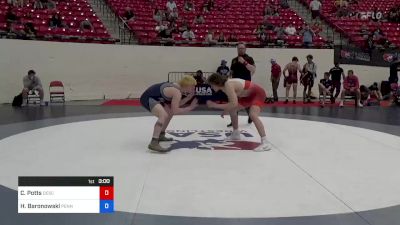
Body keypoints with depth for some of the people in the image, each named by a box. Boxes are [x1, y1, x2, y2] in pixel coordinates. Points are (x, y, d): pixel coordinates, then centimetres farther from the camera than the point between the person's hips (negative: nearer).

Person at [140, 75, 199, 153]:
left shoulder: (177, 86, 7)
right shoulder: (177, 92, -21)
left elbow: (176, 105, 8)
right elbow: (175, 111, -23)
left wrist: (189, 97, 3)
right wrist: (190, 107, -15)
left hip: (152, 96, 11)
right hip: (147, 98, -11)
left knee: (170, 112, 24)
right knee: (164, 115, -32)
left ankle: (161, 135, 35)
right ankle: (153, 143, -35)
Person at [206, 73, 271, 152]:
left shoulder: (228, 85, -29)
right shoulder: (225, 85, -1)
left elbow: (234, 104, -37)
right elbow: (232, 102, 14)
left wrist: (215, 105, -33)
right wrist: (226, 110, 3)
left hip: (258, 93, -10)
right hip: (249, 95, 10)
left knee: (253, 115, -31)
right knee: (232, 110, 18)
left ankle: (265, 142, -30)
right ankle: (236, 134, 35)